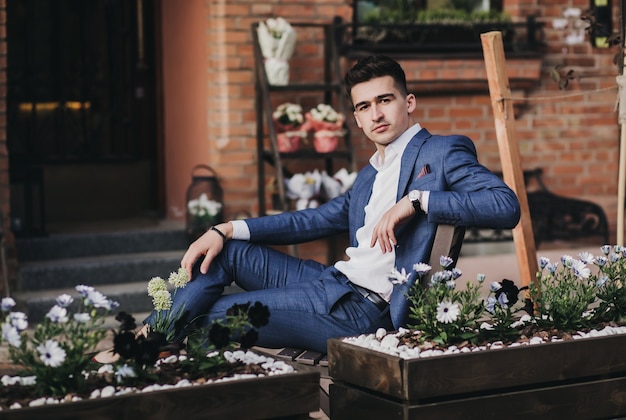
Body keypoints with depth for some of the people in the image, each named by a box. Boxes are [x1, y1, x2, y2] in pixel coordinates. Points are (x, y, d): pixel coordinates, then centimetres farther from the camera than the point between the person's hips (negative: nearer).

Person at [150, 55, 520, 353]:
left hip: (365, 310, -9)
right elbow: (315, 220, 21)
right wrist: (226, 231, 9)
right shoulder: (369, 176, 22)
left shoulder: (441, 152, -3)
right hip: (336, 283, 9)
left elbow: (507, 206, -17)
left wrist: (416, 200, -24)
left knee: (209, 317, -11)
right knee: (225, 250, 10)